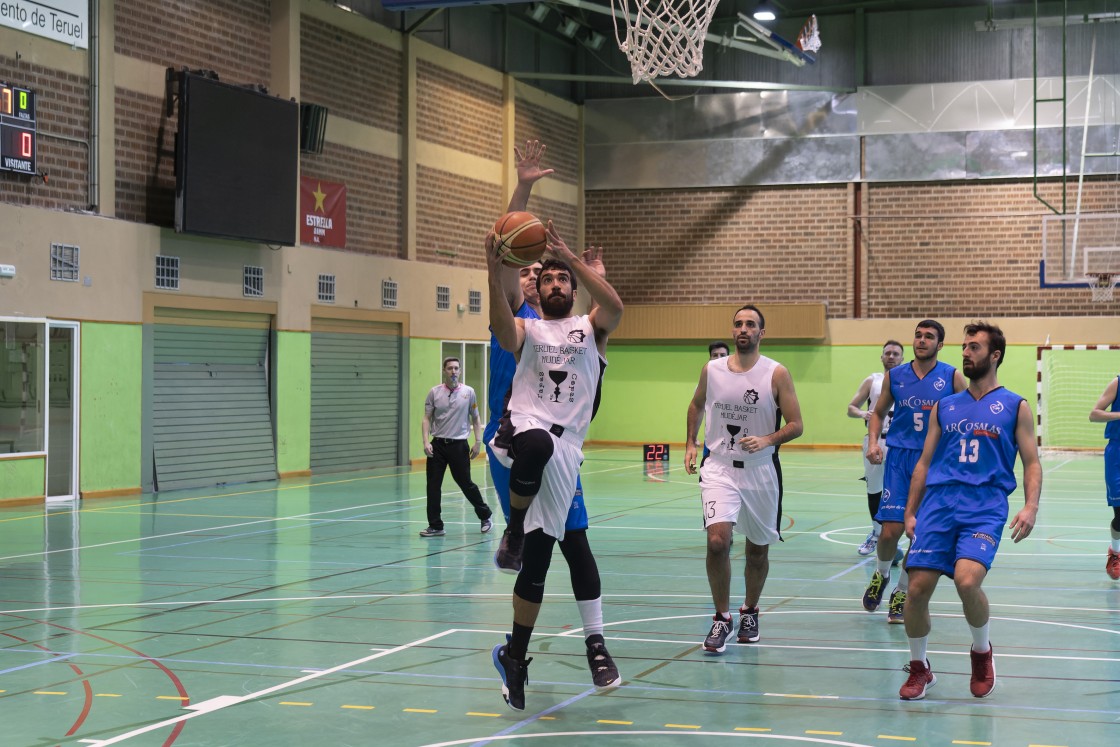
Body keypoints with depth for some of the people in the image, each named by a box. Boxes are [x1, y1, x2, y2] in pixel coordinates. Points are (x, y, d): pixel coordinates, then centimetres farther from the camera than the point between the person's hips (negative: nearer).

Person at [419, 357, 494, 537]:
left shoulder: (468, 392, 1)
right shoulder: (435, 392, 2)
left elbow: (475, 418, 7)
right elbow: (426, 418, 3)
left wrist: (478, 442, 0)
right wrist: (426, 441, -9)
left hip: (459, 445, -1)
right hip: (437, 444, 1)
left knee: (465, 483, 3)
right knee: (433, 486, -1)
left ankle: (485, 516, 24)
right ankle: (435, 526, 7)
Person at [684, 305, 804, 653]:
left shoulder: (777, 374, -8)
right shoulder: (711, 370, 0)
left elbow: (796, 425, -7)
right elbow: (696, 405, 20)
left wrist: (767, 440, -23)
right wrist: (690, 444, 13)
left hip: (761, 471, 0)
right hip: (719, 468, 0)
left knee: (758, 549, 12)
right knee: (717, 541, -18)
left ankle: (749, 611, 36)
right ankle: (721, 618, -3)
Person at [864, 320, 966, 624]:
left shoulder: (952, 377, 0)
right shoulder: (894, 376, 6)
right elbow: (879, 412, 17)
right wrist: (872, 441, 0)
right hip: (899, 458, 1)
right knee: (891, 530, -9)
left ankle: (901, 593, 19)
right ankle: (881, 575, 22)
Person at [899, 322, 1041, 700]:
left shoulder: (1015, 407, 9)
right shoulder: (944, 407, 18)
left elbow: (1032, 463, 6)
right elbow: (924, 463, 20)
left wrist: (1030, 506, -11)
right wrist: (910, 512, 14)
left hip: (985, 506, -3)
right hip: (939, 503, 4)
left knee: (967, 580, -25)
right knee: (918, 588, -7)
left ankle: (982, 651, 5)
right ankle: (919, 669, 15)